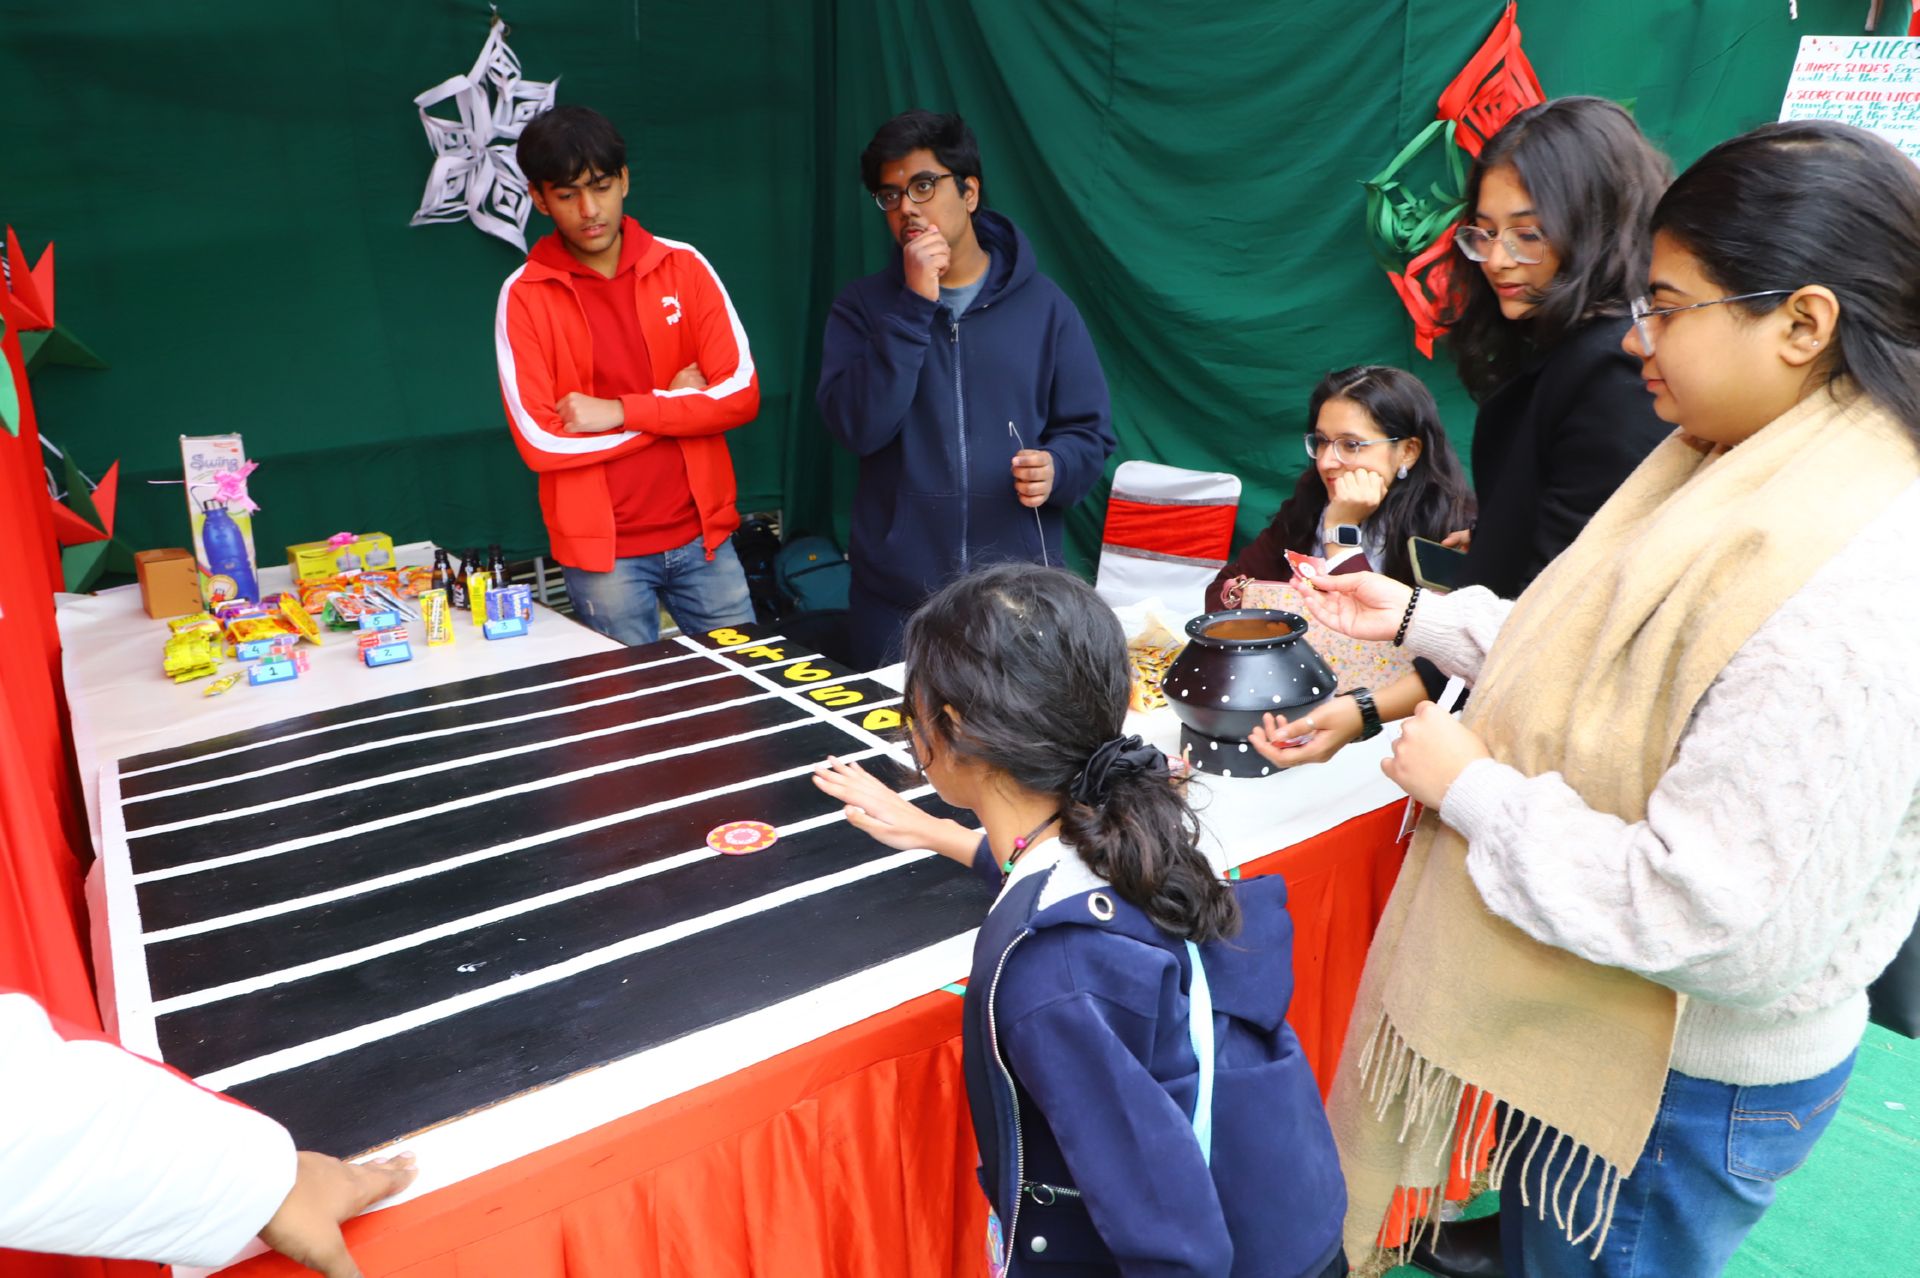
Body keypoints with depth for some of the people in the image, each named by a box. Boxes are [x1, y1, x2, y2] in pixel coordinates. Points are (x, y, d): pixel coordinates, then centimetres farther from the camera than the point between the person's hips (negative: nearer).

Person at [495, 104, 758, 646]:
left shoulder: (683, 266, 1)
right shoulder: (525, 295, -5)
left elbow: (741, 393, -7)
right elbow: (540, 442, -12)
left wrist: (621, 410, -16)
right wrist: (673, 403, -9)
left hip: (703, 535, 2)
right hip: (602, 549, -2)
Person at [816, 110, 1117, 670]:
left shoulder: (1042, 304, 4)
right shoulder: (863, 305, 4)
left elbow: (1090, 431, 6)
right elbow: (858, 427, -12)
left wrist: (1056, 468, -16)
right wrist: (913, 307, -15)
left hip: (1020, 590, 0)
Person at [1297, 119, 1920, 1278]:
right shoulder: (1747, 482, -1)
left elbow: (1714, 922, -33)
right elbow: (1596, 668, 11)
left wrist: (1468, 790, -24)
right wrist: (1416, 616, 9)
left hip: (1692, 1089, -8)